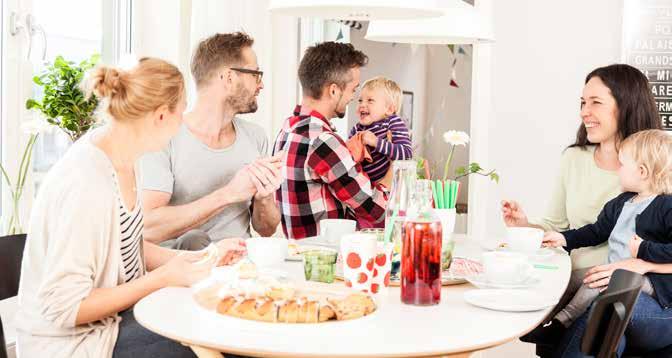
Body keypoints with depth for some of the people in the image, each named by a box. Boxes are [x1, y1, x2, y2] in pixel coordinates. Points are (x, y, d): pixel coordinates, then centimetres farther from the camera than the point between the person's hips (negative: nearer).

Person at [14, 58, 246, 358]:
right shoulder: (87, 182, -26)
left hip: (118, 308, 8)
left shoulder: (120, 157, 1)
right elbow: (63, 307, -23)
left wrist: (201, 258, 3)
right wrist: (163, 278, -21)